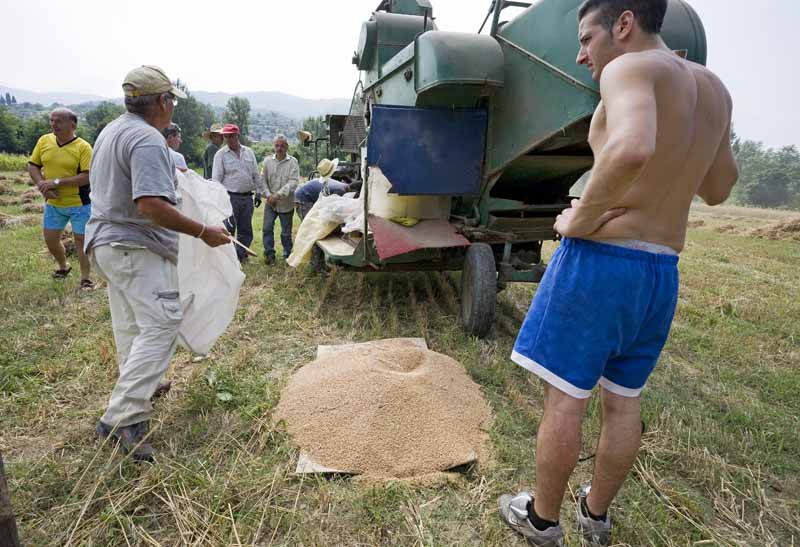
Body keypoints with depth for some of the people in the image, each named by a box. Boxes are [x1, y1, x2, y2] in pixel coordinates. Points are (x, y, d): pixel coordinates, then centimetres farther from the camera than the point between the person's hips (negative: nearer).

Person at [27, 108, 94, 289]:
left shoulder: (83, 147, -13)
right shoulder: (44, 140, 2)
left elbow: (87, 177, -20)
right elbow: (33, 166, 7)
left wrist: (57, 182, -22)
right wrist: (41, 184, -11)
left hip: (79, 204, -5)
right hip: (53, 203, 6)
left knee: (80, 240, 1)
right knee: (50, 240, 15)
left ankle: (86, 278, 14)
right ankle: (63, 266, 41)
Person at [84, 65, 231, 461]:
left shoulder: (111, 131, 14)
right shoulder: (147, 139, -19)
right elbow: (150, 205, -29)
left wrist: (166, 174, 32)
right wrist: (203, 232, -23)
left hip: (105, 242, 11)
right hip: (137, 248, -11)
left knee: (130, 326, 20)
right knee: (160, 325, -13)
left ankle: (139, 390, 36)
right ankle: (124, 417, -14)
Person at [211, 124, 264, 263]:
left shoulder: (248, 152, 10)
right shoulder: (220, 154, -1)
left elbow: (256, 175, 14)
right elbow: (216, 178, -5)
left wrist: (259, 193, 11)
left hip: (247, 197, 4)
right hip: (230, 197, -4)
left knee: (246, 230, 9)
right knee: (228, 230, -4)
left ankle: (241, 256, 21)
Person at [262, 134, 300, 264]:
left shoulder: (292, 162, -7)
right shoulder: (268, 161, 3)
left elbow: (293, 182, -17)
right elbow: (264, 180, 5)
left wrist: (279, 195, -23)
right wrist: (268, 195, -10)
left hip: (286, 203, -2)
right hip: (270, 202, 2)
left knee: (286, 232, 9)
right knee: (267, 228, -3)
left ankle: (287, 255, 26)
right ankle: (269, 253, 11)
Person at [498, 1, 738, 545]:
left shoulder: (631, 68, -11)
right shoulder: (713, 87, 12)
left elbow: (631, 148, -34)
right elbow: (719, 188, 21)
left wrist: (581, 220, -20)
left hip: (599, 260, -8)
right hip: (662, 273, 8)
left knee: (564, 399, 7)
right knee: (624, 402, 19)